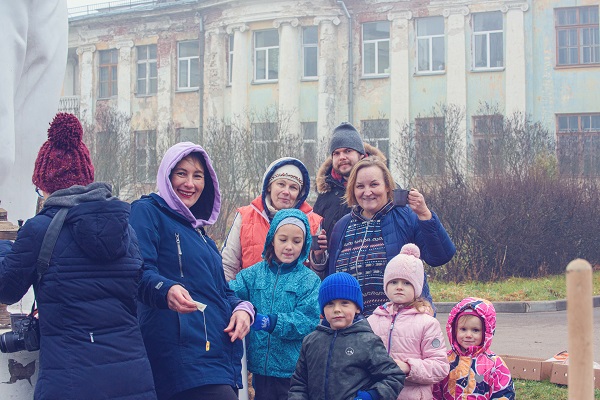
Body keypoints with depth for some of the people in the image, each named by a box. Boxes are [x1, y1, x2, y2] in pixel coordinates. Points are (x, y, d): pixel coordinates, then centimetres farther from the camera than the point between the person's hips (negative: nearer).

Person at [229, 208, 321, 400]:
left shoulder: (309, 280, -1)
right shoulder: (255, 273, 5)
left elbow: (308, 321, -12)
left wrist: (273, 322, -24)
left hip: (294, 369, -2)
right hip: (261, 366, 2)